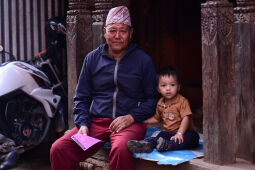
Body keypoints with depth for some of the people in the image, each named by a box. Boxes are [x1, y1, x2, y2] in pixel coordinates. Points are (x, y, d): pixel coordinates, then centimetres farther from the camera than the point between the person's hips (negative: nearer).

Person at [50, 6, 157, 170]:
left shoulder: (143, 60, 6)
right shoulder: (92, 58, 14)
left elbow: (152, 99, 7)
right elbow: (81, 97, 17)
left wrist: (131, 117, -9)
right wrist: (83, 124, 0)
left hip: (130, 122, -3)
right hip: (96, 121, 3)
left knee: (121, 150, -38)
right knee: (59, 149, -21)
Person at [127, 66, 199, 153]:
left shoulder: (182, 101, -11)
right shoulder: (160, 103, 10)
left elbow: (186, 118, -21)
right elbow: (156, 118, 26)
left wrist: (179, 133, -33)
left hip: (183, 132, -5)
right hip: (168, 133, 5)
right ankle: (145, 143, -46)